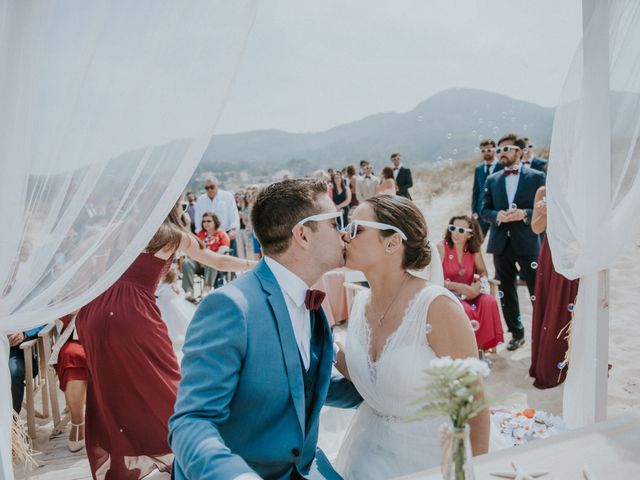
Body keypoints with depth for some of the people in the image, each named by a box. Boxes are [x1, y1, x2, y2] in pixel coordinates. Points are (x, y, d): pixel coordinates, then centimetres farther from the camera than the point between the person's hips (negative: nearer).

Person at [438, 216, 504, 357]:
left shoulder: (474, 250, 4)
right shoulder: (442, 248, -8)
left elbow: (483, 272, 11)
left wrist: (479, 284, -13)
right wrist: (458, 287, -25)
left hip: (469, 295, 4)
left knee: (489, 301, -25)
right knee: (466, 310, -33)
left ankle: (481, 348, -15)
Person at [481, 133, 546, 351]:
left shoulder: (536, 177, -1)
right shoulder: (492, 180, 9)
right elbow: (484, 210, 8)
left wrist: (525, 214, -20)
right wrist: (497, 215, -13)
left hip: (527, 243, -4)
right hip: (501, 244, 4)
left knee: (538, 291, 0)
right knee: (506, 292, 12)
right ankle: (517, 334, 26)